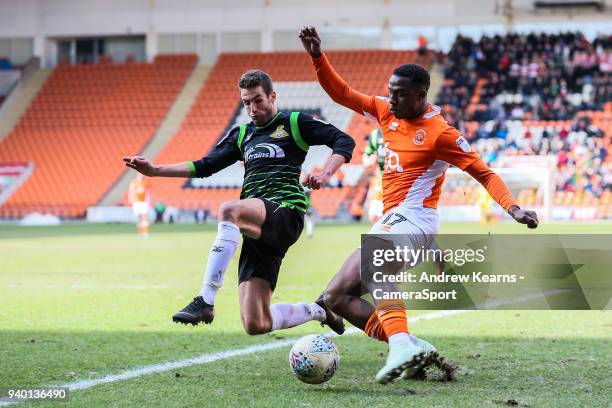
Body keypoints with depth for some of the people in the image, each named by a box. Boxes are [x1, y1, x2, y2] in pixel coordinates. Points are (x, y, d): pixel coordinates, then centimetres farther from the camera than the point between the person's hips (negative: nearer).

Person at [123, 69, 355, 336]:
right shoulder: (242, 134, 24)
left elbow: (344, 141, 1)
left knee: (229, 210, -38)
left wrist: (325, 174, -16)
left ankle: (205, 301, -39)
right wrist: (154, 170, 12)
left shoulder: (294, 124, 8)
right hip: (258, 230, 7)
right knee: (256, 325, -4)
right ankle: (318, 310, 26)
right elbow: (205, 166, 21)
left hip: (286, 213, -6)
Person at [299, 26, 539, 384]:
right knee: (337, 297, 3)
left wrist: (512, 207, -21)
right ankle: (411, 348, -11)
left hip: (414, 220, -9)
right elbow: (342, 94, 16)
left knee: (371, 264, -41)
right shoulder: (386, 112, 11)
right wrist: (318, 57, 3)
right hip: (393, 220, 9)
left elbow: (484, 173, -7)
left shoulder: (439, 133, -8)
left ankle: (401, 344, -58)